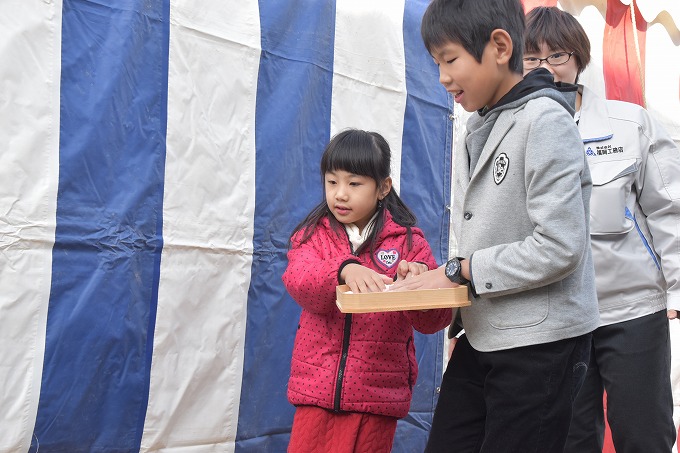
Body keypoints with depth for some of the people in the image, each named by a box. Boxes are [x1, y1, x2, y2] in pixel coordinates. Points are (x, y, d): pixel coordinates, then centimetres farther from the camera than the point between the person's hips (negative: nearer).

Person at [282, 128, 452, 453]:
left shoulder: (408, 241, 0)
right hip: (317, 388, 1)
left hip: (378, 391, -1)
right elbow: (298, 281, -16)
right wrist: (343, 269, -35)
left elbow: (433, 321, -7)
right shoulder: (313, 234, 5)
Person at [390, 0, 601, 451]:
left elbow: (559, 247, -21)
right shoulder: (478, 130, 10)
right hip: (481, 339, 8)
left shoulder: (545, 120, -14)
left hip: (540, 343, -7)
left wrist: (460, 271, -15)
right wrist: (437, 278, -2)